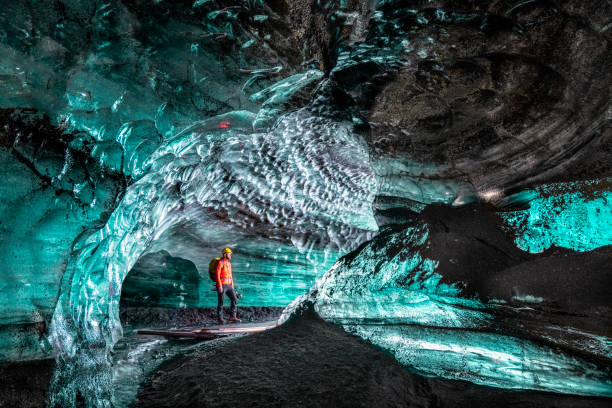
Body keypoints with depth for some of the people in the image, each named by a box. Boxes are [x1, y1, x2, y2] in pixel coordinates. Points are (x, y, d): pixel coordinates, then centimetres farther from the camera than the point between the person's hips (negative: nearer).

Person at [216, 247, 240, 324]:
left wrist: (232, 286, 15)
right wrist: (220, 286, -20)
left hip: (228, 285, 8)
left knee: (234, 299, -3)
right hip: (221, 285, -8)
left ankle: (232, 317, -2)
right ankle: (220, 319, 6)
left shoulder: (229, 263, 16)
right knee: (221, 302, -2)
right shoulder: (220, 262, -10)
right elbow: (217, 275, -15)